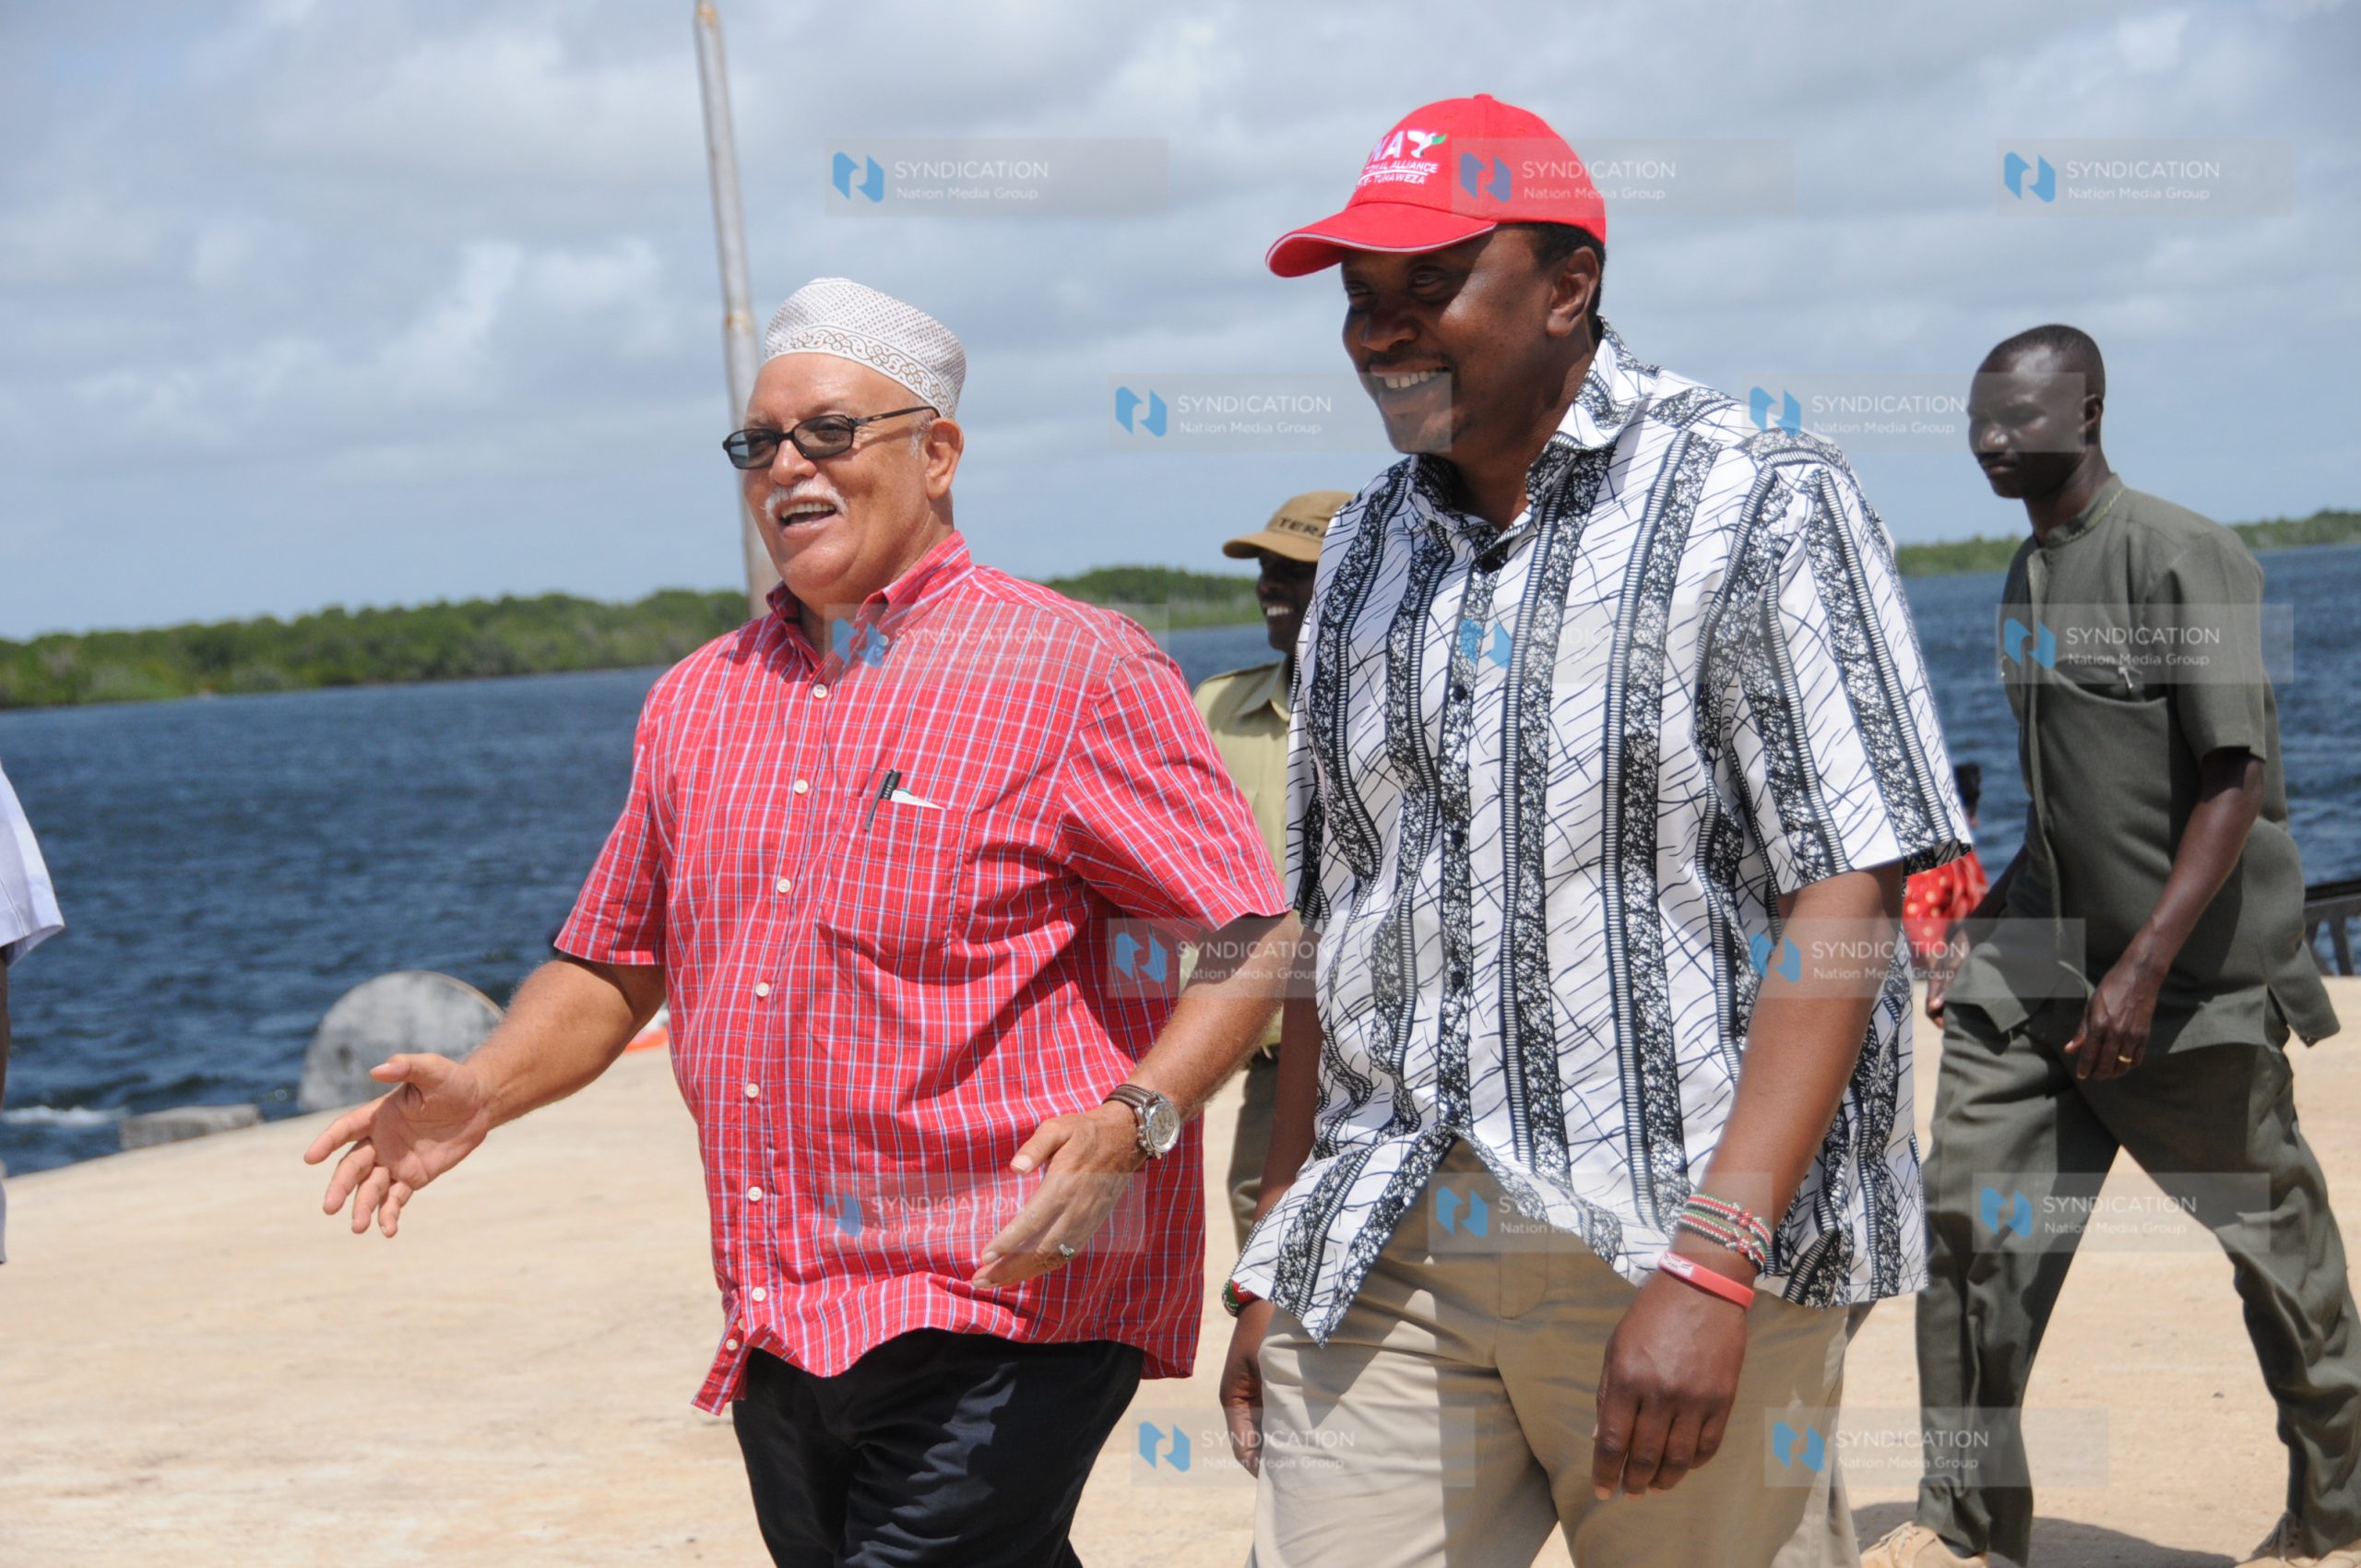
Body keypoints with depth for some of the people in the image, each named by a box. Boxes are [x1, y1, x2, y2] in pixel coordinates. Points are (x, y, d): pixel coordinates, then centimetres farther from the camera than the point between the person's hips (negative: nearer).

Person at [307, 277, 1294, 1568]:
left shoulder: (1074, 672, -4)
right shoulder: (697, 703, 15)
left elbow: (1250, 938, -7)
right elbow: (615, 964, 23)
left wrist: (1135, 1117, -23)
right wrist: (481, 1093, 5)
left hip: (1003, 1307, -6)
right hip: (777, 1336, 6)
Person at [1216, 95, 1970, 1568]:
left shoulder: (1759, 503, -4)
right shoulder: (1366, 552, 14)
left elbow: (1846, 899, -11)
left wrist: (1709, 1264, -19)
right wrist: (1279, 1254, 15)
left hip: (1684, 1232, -4)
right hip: (1384, 1254, 5)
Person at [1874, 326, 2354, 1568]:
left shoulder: (2181, 558, -14)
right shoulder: (2027, 578, 11)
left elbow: (2236, 781, -18)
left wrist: (2143, 970, -24)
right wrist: (1986, 937, 18)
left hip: (2195, 983, -7)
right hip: (2040, 971, 7)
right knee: (1969, 1212, -2)